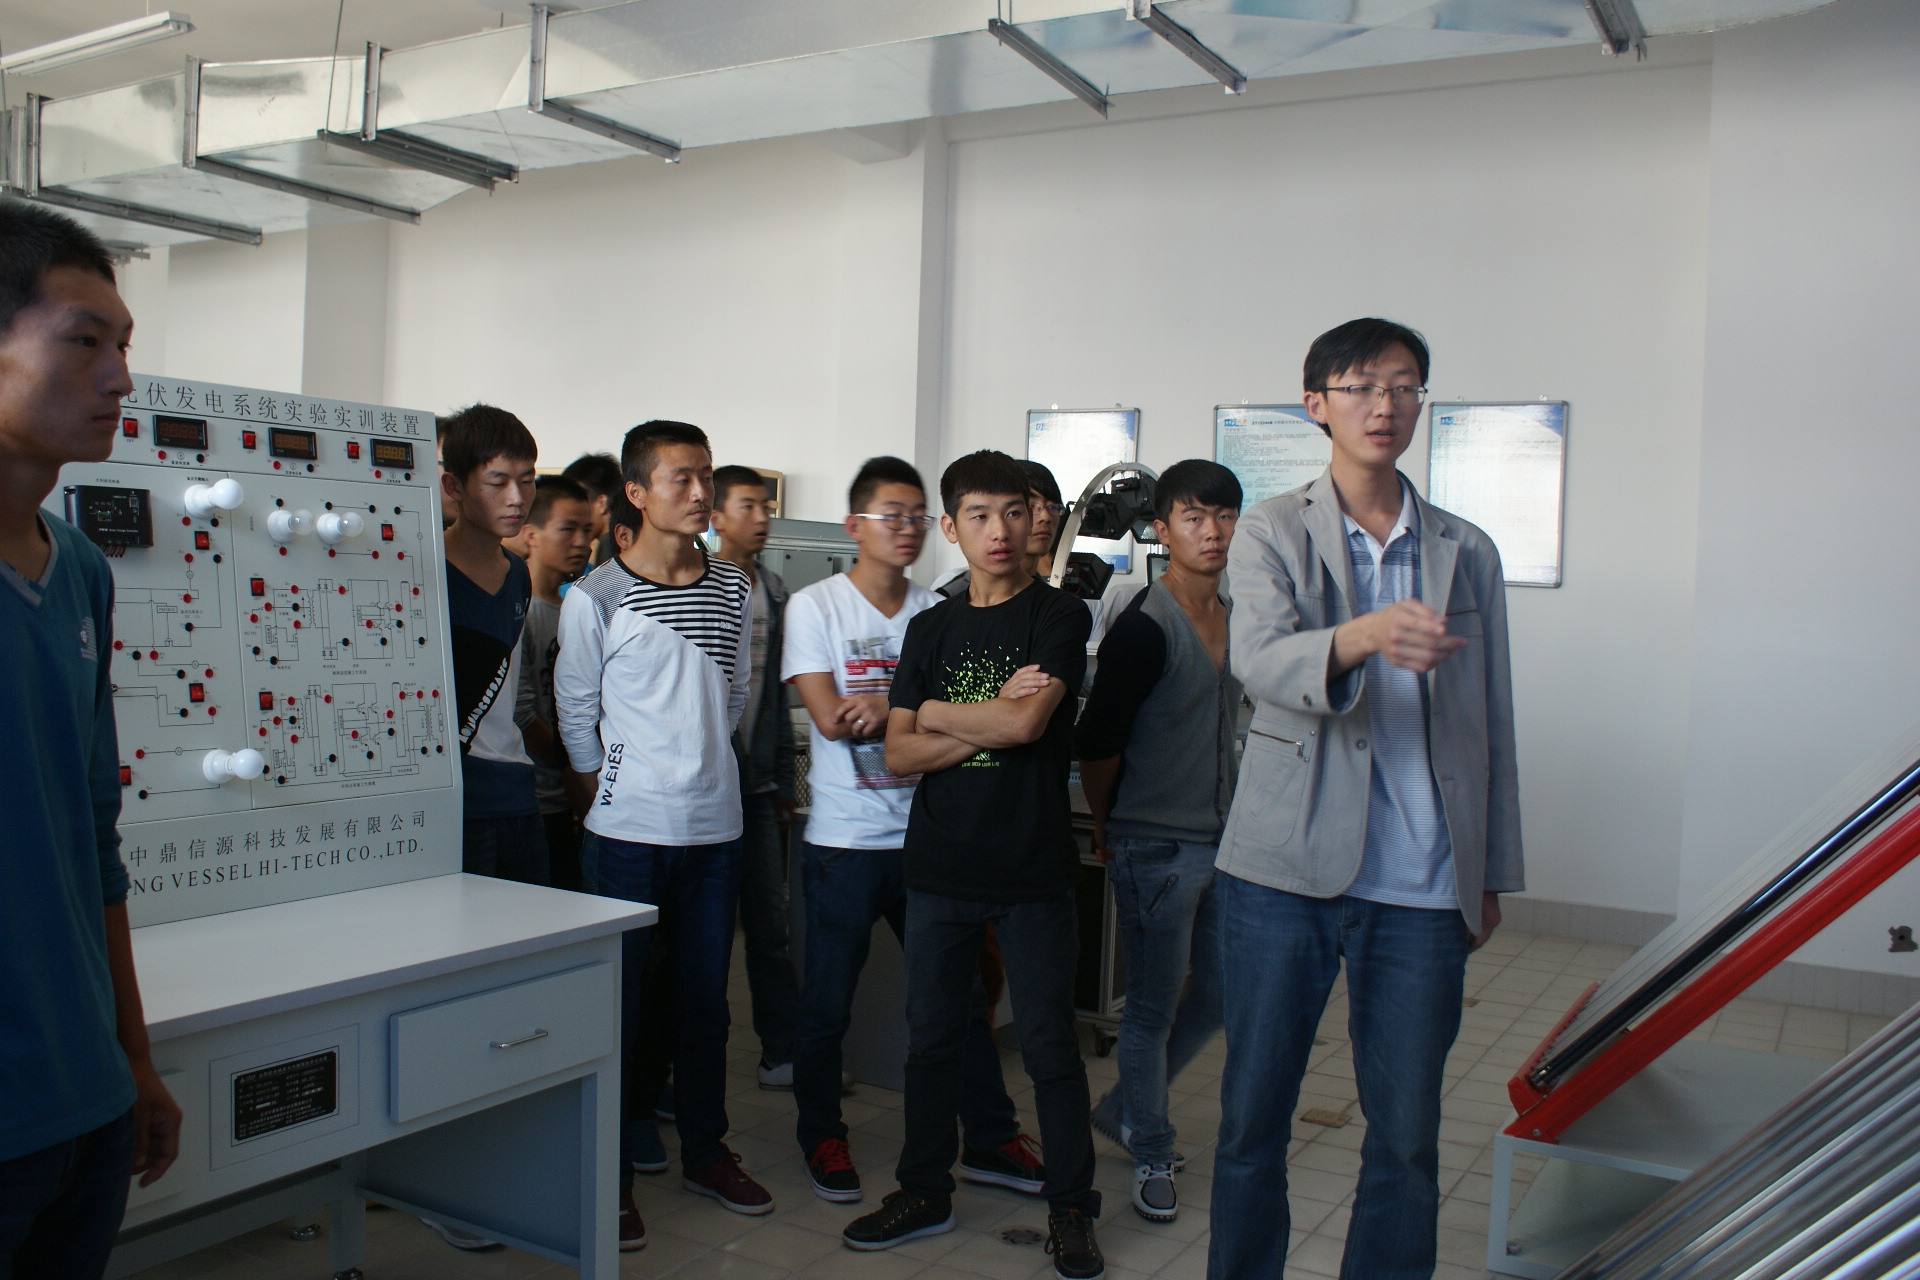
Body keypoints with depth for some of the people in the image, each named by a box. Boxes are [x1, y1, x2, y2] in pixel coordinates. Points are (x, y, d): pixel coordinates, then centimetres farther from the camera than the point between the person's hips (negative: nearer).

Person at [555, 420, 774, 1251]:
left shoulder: (733, 590, 6)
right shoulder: (596, 597, -7)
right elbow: (575, 713, 0)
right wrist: (609, 791, 4)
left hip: (714, 824, 4)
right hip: (629, 830, -4)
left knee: (705, 999, 14)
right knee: (618, 1002, 4)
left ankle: (705, 1152, 29)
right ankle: (611, 1173, 18)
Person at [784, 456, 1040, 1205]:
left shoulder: (936, 612, 5)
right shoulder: (815, 607, -3)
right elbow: (831, 719, -13)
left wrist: (887, 706, -16)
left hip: (927, 833, 3)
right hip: (845, 837, -3)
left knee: (962, 993, 9)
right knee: (827, 1002, 9)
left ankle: (990, 1140, 23)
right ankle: (821, 1136, 29)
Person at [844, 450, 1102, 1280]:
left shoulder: (1057, 617, -3)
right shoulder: (930, 629, 10)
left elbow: (1026, 723, -18)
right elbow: (898, 755, 1)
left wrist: (939, 714, -3)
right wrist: (992, 722, -11)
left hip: (1033, 870, -4)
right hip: (939, 867, 4)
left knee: (1049, 1045, 5)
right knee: (931, 1038, 14)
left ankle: (1071, 1210, 20)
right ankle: (925, 1191, 30)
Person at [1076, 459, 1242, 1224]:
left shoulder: (1238, 618, 7)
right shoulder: (1144, 629, -17)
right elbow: (1096, 744, -15)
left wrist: (1237, 821, 15)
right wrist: (1107, 828, -3)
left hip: (1222, 840, 8)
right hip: (1156, 847, -8)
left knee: (1219, 993, 16)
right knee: (1154, 1007, 6)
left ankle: (1126, 1109, 36)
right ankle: (1151, 1154, 25)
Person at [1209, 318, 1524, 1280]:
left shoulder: (1467, 551, 11)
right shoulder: (1271, 532, 2)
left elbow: (1491, 724, 15)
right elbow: (1259, 658, -18)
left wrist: (1493, 874, 14)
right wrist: (1361, 636, -38)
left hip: (1423, 886, 2)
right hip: (1284, 872, -2)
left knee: (1407, 1137, 7)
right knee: (1253, 1119, 8)